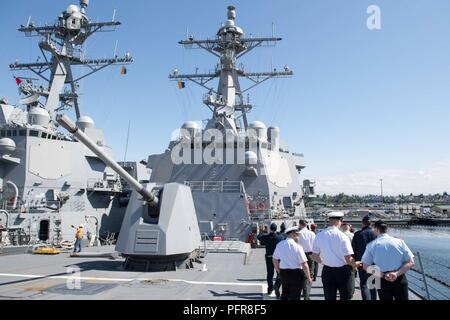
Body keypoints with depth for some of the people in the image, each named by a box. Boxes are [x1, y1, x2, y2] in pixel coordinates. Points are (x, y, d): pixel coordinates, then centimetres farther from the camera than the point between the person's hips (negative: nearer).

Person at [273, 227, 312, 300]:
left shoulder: (279, 245, 1)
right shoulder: (297, 246, -17)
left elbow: (275, 259, 11)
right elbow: (304, 265, -17)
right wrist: (309, 278, -5)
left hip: (283, 272, 5)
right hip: (296, 273, -5)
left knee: (285, 294, 20)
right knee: (295, 296, 8)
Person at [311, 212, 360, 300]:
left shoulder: (319, 236, -6)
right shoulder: (343, 237, -17)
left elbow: (314, 256, 2)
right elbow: (348, 259, -16)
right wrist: (355, 265, 4)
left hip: (327, 271, 3)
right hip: (342, 271, -3)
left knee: (329, 297, 11)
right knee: (345, 297, 15)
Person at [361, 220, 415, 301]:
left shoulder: (371, 245, -4)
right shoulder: (400, 242, -2)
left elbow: (365, 266, -5)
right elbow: (410, 263, -5)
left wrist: (382, 275, -9)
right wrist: (397, 274, -13)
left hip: (383, 281, -1)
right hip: (400, 280, 1)